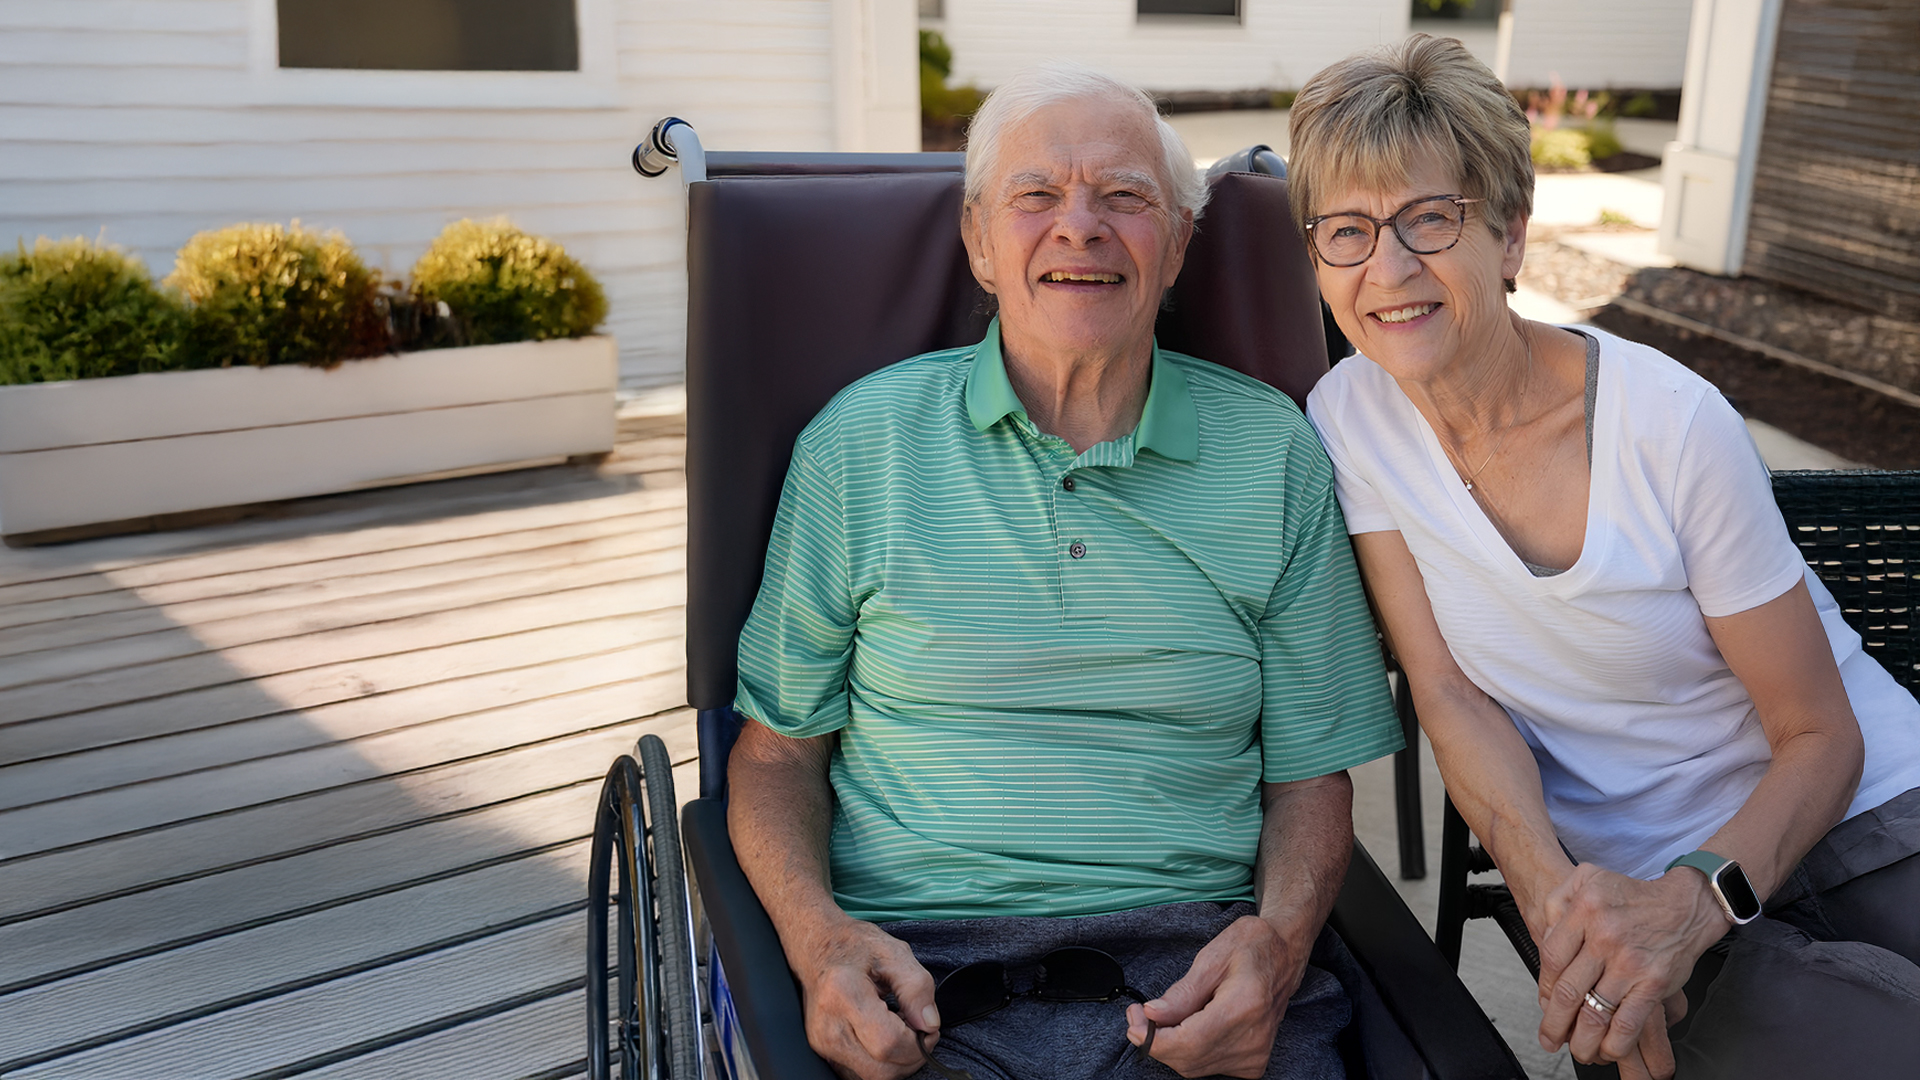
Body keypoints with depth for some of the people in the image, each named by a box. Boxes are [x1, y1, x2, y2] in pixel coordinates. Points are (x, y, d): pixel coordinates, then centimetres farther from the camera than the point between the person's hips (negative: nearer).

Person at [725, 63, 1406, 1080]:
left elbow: (1308, 773, 9)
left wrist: (1280, 937, -11)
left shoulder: (1273, 450, 5)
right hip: (919, 973, -1)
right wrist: (817, 937, -12)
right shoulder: (861, 441, 2)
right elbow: (777, 749, 7)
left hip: (1197, 974, 2)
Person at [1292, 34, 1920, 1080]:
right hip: (1636, 871, 0)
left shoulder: (1671, 424, -15)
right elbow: (1449, 693, -4)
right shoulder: (1348, 419, -8)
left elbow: (1822, 737, -8)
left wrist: (1690, 902, -26)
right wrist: (1555, 894, -21)